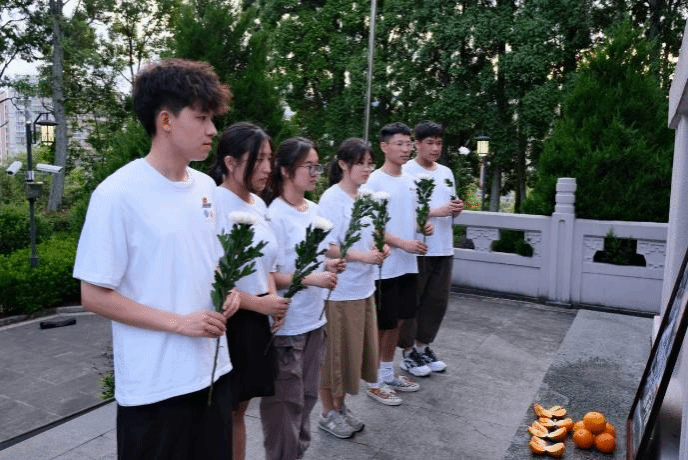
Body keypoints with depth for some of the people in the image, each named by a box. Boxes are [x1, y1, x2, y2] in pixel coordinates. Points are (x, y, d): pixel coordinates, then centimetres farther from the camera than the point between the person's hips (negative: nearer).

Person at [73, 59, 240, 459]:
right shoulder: (117, 194, -16)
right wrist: (180, 322, -19)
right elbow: (95, 295, -14)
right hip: (155, 385, -6)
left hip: (213, 369, 7)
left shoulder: (206, 187, 4)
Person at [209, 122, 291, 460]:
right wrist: (260, 304, -16)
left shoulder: (259, 204, 7)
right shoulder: (214, 204, -17)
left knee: (239, 408, 19)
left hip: (256, 322, 7)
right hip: (227, 322, -7)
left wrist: (273, 298, 0)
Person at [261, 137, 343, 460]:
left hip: (314, 319, 8)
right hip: (286, 325, -8)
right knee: (286, 402, 7)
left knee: (307, 396, 21)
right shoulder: (275, 216, -17)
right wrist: (312, 279, -25)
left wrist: (328, 265, -2)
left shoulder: (314, 210, 6)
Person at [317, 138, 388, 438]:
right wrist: (362, 256, -23)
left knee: (355, 350, 17)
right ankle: (328, 414, 25)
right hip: (340, 291, -8)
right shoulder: (332, 199, -15)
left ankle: (340, 407, 35)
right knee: (335, 353, 6)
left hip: (364, 287, 8)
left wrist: (379, 248, -1)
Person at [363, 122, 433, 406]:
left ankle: (389, 374, 32)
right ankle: (375, 382, 18)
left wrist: (424, 227, 0)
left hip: (408, 265, 8)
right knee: (381, 325, 3)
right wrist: (403, 244, -21)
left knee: (398, 321, 17)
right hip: (384, 267, -7)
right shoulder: (374, 182, -12)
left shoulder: (410, 182, 11)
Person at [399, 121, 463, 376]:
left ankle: (423, 347, 28)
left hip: (443, 248, 7)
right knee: (410, 302, 3)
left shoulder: (446, 172, 15)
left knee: (437, 300, 13)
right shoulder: (407, 171, -7)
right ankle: (408, 353, 17)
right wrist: (437, 212, -20)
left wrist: (457, 209, -2)